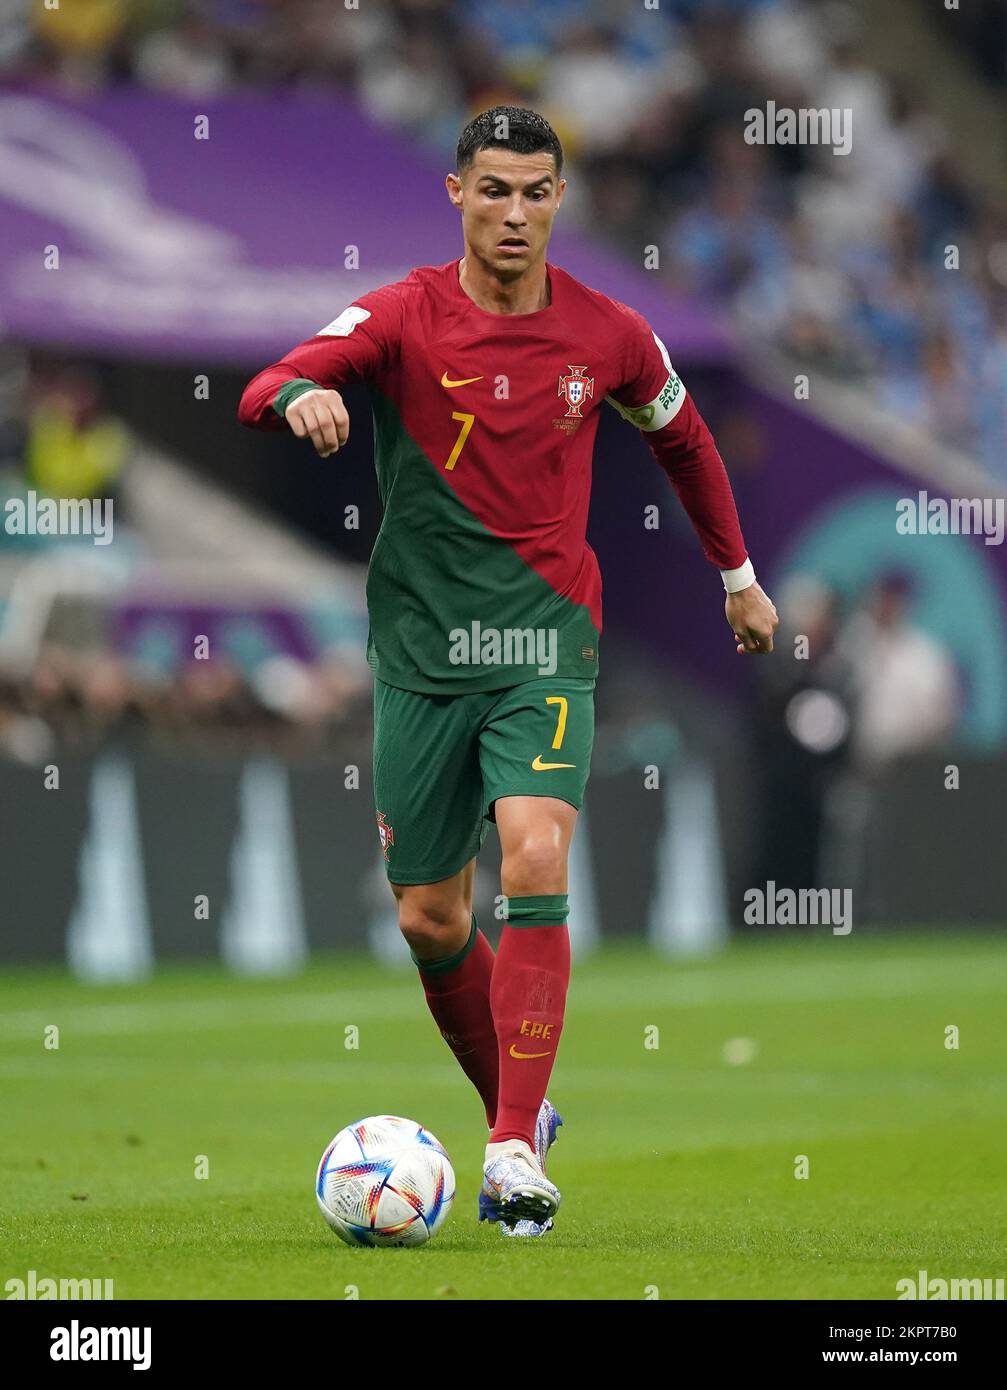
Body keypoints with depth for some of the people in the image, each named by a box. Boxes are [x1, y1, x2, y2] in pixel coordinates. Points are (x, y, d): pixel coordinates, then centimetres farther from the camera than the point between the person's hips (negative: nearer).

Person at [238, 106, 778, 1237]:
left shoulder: (608, 337, 0)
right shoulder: (404, 318, -7)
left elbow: (683, 440, 21)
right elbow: (263, 395, -23)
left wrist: (738, 573, 29)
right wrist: (302, 396, -47)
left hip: (545, 647, -1)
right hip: (420, 653, 1)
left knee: (535, 860, -22)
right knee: (429, 918, 5)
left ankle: (515, 1146, -21)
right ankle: (519, 1109, 29)